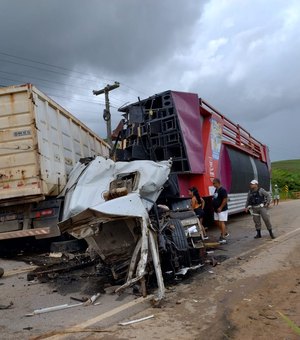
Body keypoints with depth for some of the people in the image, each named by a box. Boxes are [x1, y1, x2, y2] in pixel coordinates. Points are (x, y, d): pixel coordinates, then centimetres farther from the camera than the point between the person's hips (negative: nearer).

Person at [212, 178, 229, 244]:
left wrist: (220, 207, -22)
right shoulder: (216, 190, 13)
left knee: (221, 222, -9)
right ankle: (225, 233, 31)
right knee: (217, 222, 14)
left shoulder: (222, 190, -16)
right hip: (216, 210, 10)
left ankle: (223, 237, -6)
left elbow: (225, 199, -21)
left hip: (222, 210, -10)